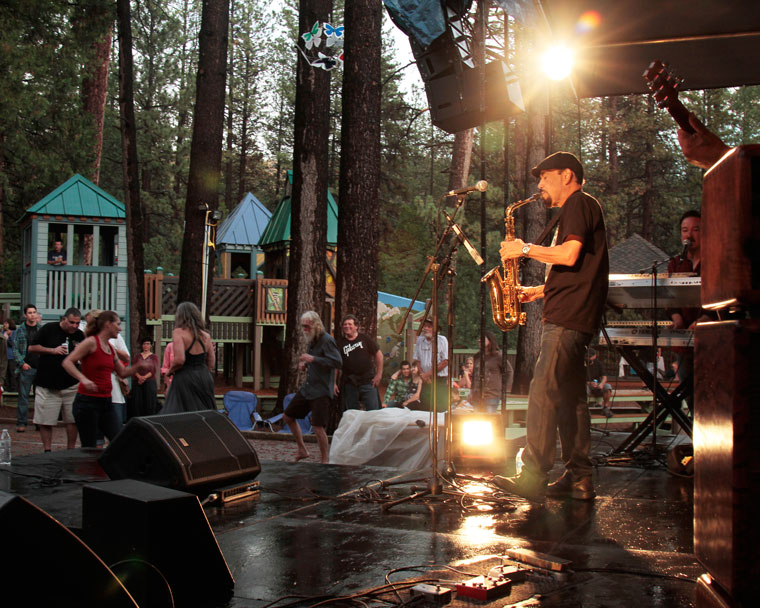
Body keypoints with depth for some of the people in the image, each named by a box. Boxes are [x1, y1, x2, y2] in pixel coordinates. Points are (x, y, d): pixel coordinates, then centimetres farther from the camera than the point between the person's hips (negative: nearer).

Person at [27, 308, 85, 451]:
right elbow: (32, 348, -1)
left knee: (72, 420, 2)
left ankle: (71, 451, 13)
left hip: (71, 385, 2)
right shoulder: (49, 329, -3)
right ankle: (47, 451, 11)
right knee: (45, 421, 1)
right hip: (47, 384, -2)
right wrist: (53, 350, -12)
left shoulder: (79, 335, 5)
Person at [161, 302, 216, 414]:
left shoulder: (179, 333, -7)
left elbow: (179, 359, -18)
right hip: (205, 377, 5)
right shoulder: (206, 335, 9)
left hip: (185, 378, -5)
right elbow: (211, 364, 11)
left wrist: (171, 370, 0)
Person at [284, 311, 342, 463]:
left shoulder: (327, 340, -15)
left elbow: (338, 362, -24)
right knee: (288, 416, 13)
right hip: (307, 388, 9)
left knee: (318, 427, -12)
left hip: (321, 391, -9)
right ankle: (302, 450, 26)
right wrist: (304, 364, 6)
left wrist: (313, 359, -25)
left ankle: (325, 461, 2)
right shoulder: (311, 341, 12)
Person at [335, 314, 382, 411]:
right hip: (349, 384, 1)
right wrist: (334, 383, 0)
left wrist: (379, 374, 1)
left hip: (368, 381, -1)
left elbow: (378, 354, 5)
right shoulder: (339, 343, 4)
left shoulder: (364, 338, 2)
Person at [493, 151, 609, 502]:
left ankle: (532, 479, -16)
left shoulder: (578, 204, -5)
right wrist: (538, 291, 18)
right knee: (569, 397, 9)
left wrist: (525, 249, -10)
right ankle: (578, 479, 11)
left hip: (567, 318, -11)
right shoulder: (583, 209, 27)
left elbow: (569, 255, -20)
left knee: (543, 394, -14)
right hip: (573, 318, 11)